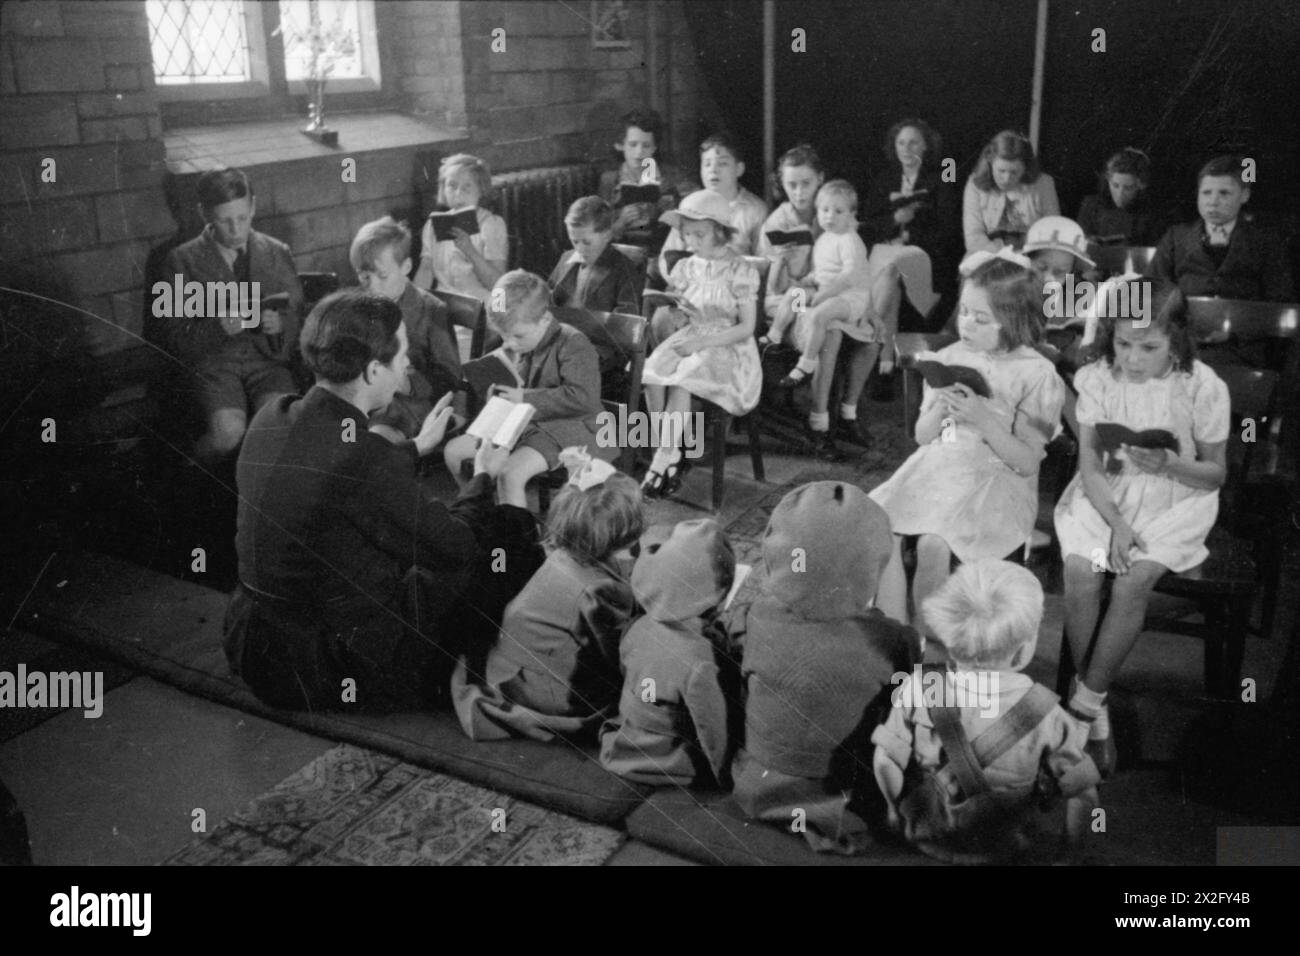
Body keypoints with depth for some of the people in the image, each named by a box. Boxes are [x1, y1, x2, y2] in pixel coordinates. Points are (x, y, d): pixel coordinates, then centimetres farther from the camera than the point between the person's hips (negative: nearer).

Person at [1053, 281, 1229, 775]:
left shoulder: (1203, 388, -10)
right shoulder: (1098, 378, -6)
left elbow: (1216, 474, -1)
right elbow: (1090, 464, -6)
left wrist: (1170, 465, -22)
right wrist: (1115, 522, -19)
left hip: (1175, 501, -1)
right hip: (1106, 496, 2)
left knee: (1133, 582, -27)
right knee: (1080, 573, -25)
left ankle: (1086, 702, -11)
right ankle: (1096, 712, -9)